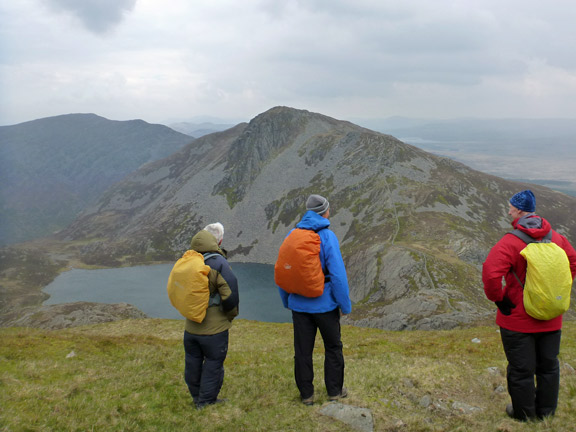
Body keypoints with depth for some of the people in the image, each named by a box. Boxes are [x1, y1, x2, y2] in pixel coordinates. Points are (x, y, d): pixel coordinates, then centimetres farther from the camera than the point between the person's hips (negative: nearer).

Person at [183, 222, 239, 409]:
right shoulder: (218, 263, -18)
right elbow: (230, 294, -21)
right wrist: (231, 314, -3)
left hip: (191, 328, 6)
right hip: (214, 329, -6)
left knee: (193, 364, 19)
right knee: (213, 365, 9)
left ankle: (197, 398, 34)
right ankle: (206, 402, 18)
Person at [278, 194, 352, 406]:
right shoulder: (327, 237, -15)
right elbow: (338, 275, -18)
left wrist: (286, 301, 17)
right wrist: (346, 305, -8)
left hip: (299, 305, 4)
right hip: (325, 304, -4)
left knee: (302, 350, 11)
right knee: (333, 348, 15)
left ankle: (306, 394, 21)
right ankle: (335, 391, 24)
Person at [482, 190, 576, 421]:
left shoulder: (510, 242, -20)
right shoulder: (555, 237, 0)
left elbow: (490, 273, -30)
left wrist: (498, 298, -15)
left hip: (518, 318, -6)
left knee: (521, 368, 9)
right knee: (548, 365, 19)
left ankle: (524, 414, 23)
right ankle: (546, 411, 33)